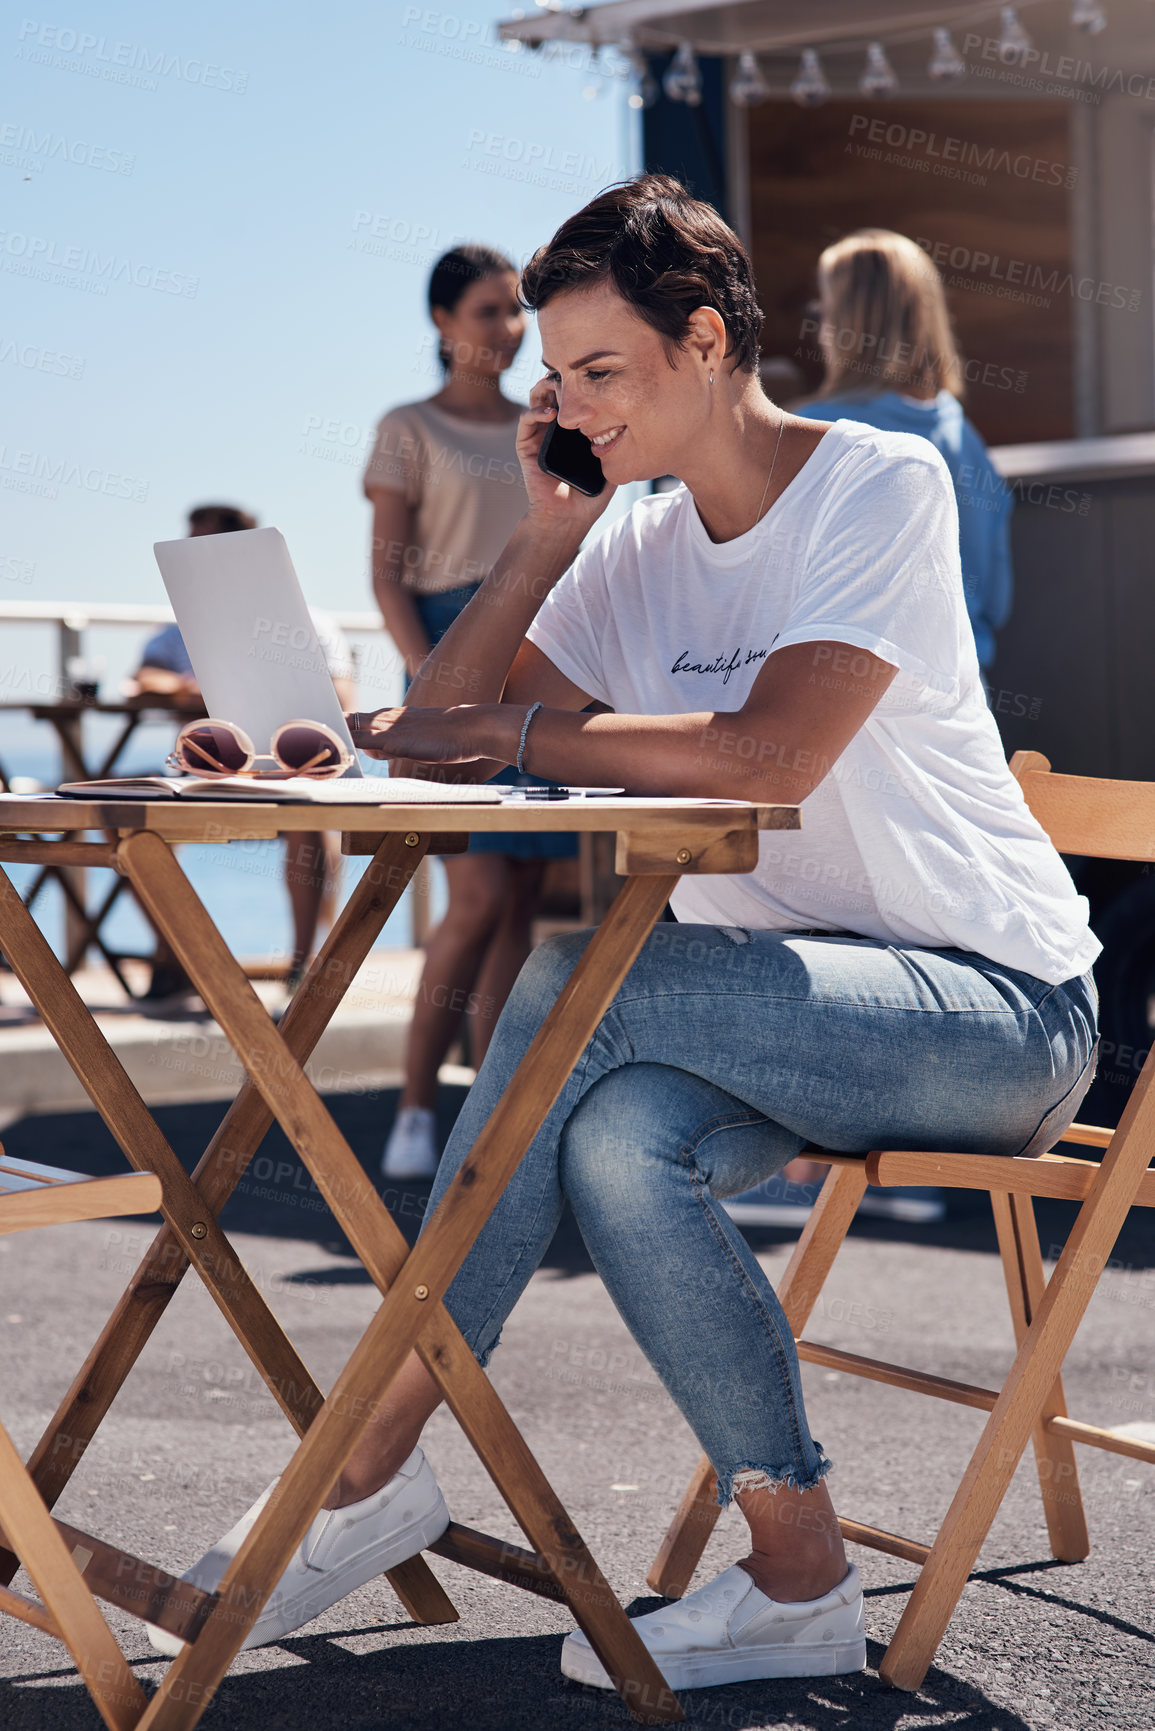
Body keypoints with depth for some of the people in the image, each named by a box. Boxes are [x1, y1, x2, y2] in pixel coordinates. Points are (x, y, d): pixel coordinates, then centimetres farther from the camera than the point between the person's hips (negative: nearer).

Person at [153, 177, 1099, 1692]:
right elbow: (435, 738, 6)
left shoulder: (885, 484, -10)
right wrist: (546, 530, -1)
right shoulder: (636, 556, 10)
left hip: (1001, 1002, -6)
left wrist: (508, 732, -18)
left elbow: (769, 752, -24)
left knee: (585, 981, -27)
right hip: (805, 1006, 6)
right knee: (619, 1138, -27)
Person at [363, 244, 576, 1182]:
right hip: (455, 654, -5)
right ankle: (415, 1111, -4)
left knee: (523, 905, 1)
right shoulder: (410, 430, 3)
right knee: (480, 899, -15)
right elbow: (388, 576, -3)